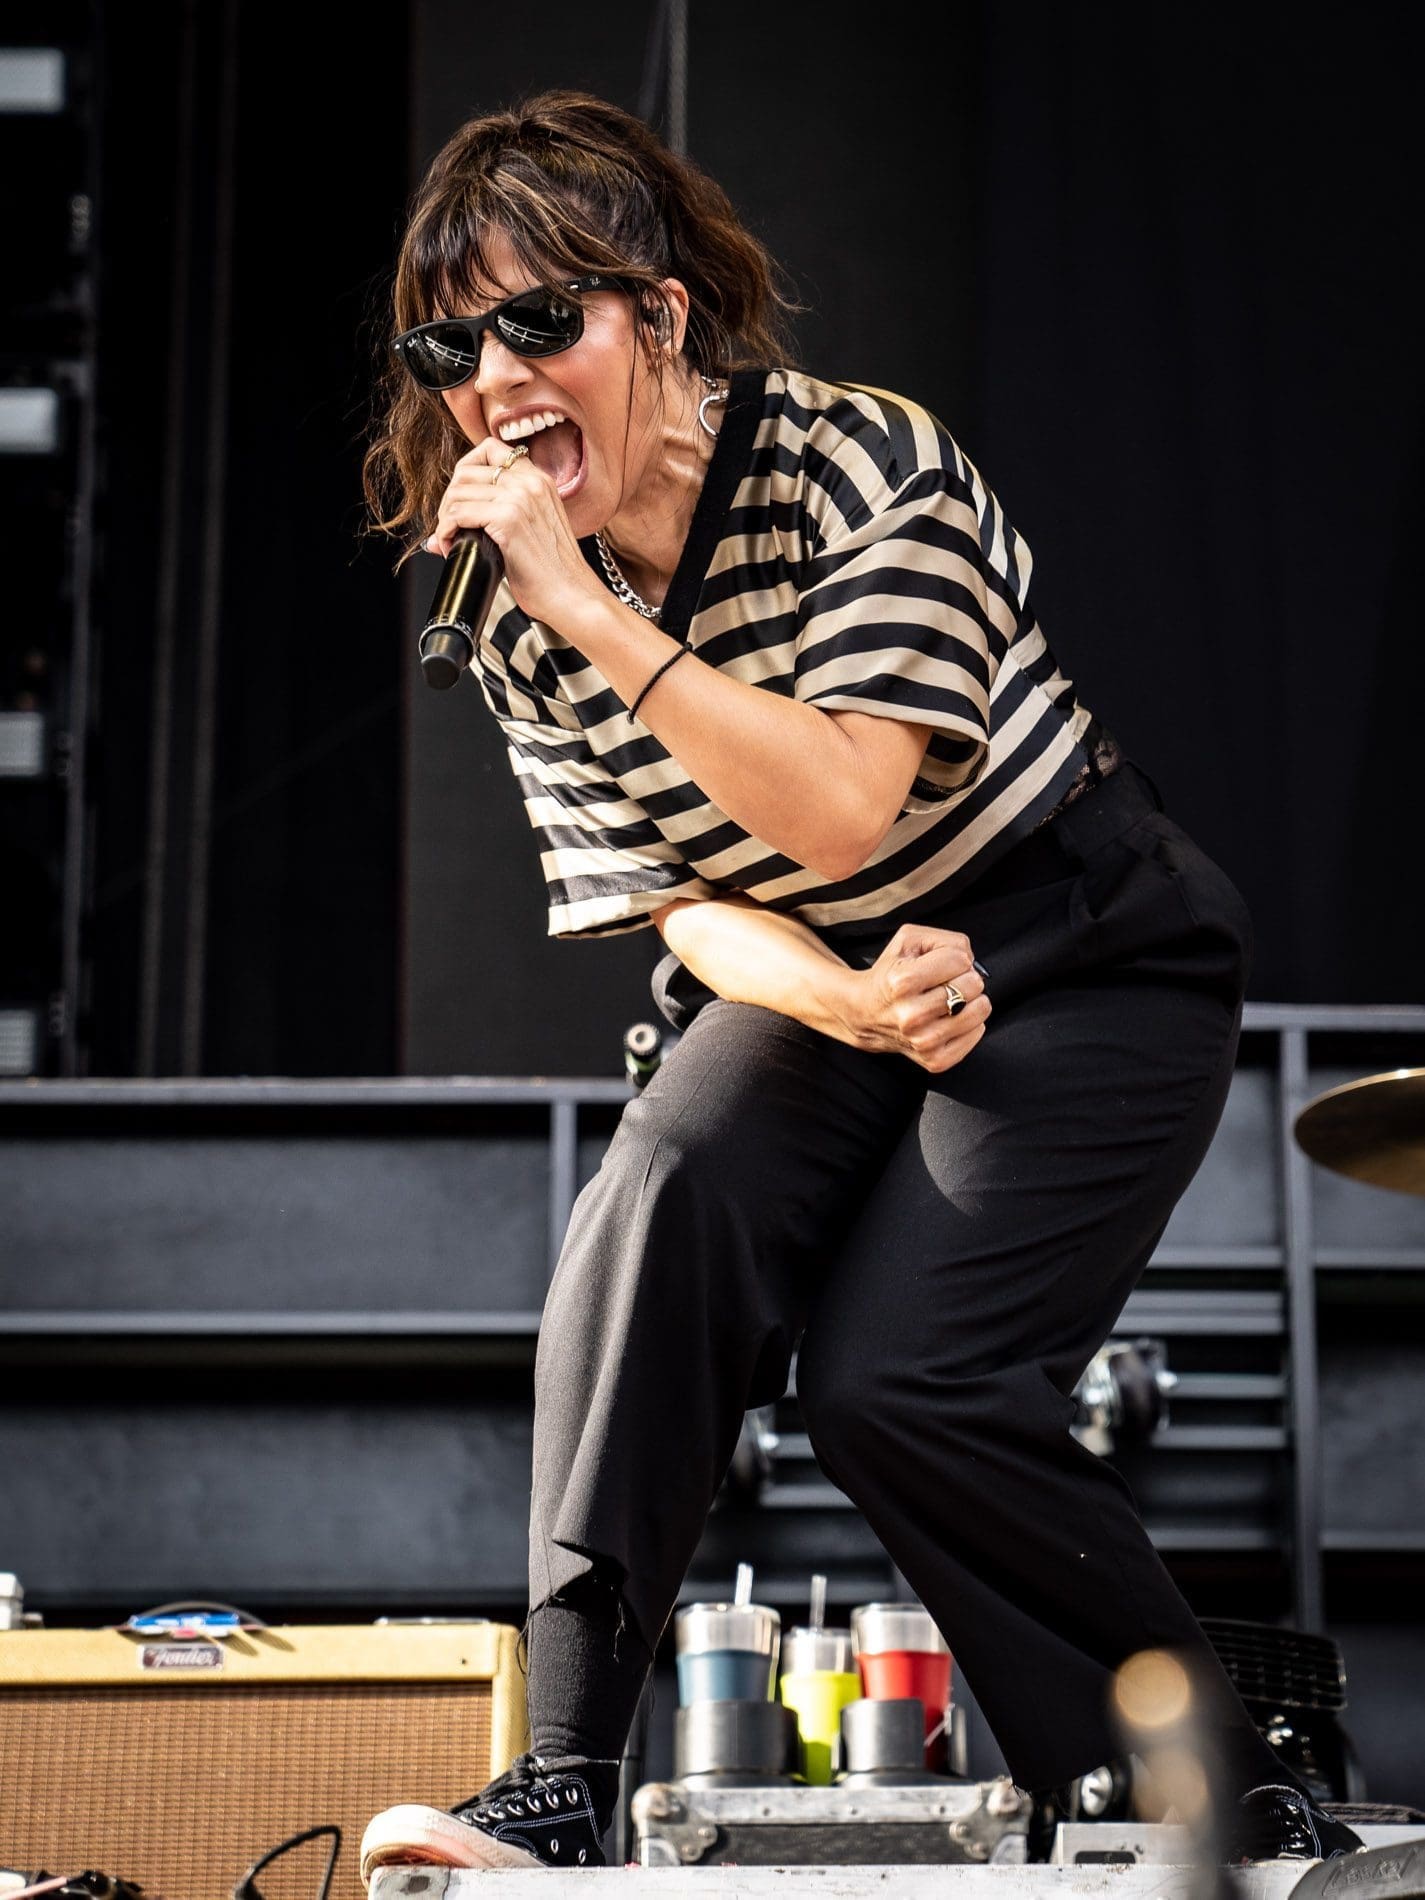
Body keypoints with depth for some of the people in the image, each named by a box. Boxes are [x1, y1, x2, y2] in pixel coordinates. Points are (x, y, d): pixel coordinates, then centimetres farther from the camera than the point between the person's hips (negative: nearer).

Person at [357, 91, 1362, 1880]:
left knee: (896, 1382, -21)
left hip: (1084, 961, -5)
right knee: (661, 1203, -27)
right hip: (816, 983, 5)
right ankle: (564, 1783, -27)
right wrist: (855, 1004, -25)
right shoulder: (526, 627, -5)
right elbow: (677, 901, -5)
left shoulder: (865, 465, -22)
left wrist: (593, 609, -36)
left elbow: (843, 807, -31)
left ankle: (1234, 1798, -2)